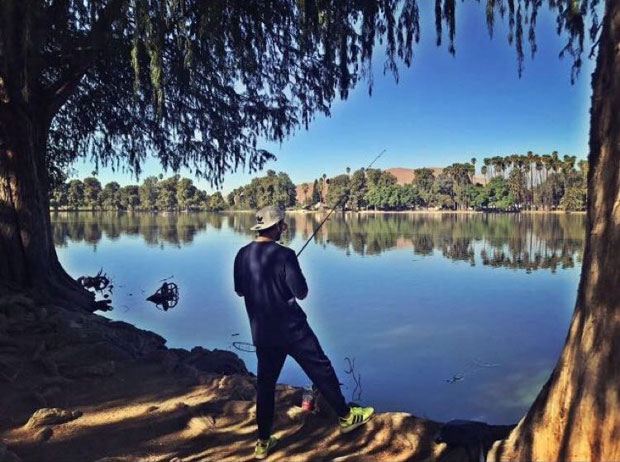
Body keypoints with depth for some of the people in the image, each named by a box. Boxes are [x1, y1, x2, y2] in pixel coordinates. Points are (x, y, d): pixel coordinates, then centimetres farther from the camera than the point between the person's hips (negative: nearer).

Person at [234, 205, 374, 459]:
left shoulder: (242, 255, -1)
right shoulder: (284, 255, -18)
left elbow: (240, 290, 10)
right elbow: (302, 293, -15)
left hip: (261, 332, 6)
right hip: (291, 329, -5)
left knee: (265, 383, 14)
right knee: (321, 371, 11)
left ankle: (263, 442, 22)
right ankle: (345, 417, 26)